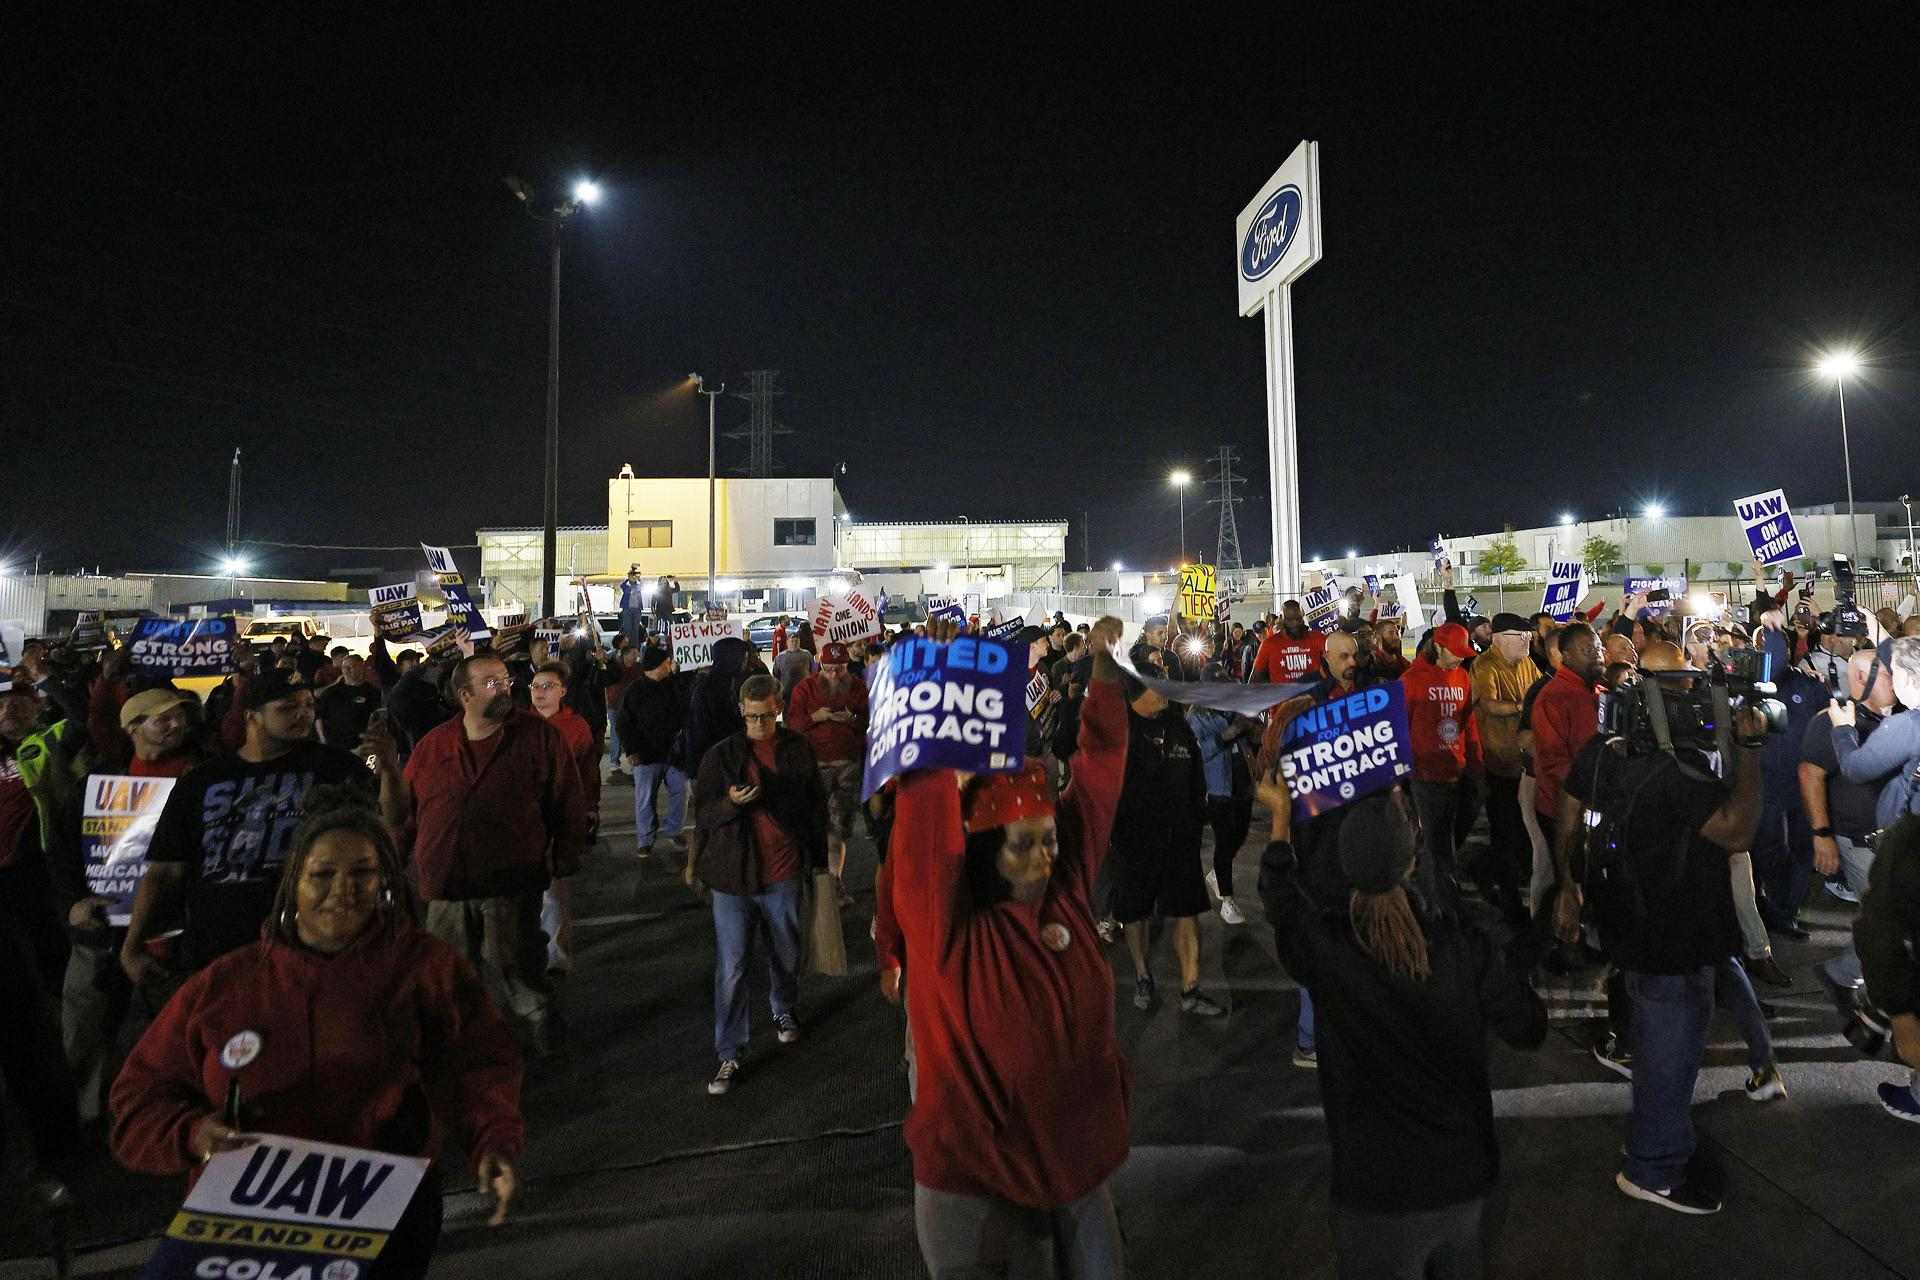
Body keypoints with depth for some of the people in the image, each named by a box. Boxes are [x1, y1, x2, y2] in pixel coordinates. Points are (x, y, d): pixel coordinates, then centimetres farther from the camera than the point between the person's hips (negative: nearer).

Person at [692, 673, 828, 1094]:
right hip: (734, 875, -1)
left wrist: (818, 859, 12)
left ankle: (785, 1010, 47)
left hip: (784, 875, 1)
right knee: (730, 969, 1)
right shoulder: (721, 754, -3)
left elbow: (816, 807, 9)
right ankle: (728, 1055, 12)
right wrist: (731, 802, -23)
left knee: (787, 956, 19)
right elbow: (702, 812, -2)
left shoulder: (798, 750, 0)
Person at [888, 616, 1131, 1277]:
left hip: (1076, 1158, 5)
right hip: (977, 1176, -5)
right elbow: (927, 822, -35)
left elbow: (1098, 771, -7)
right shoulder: (948, 923, -20)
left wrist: (1104, 667, -10)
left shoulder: (1066, 889, -8)